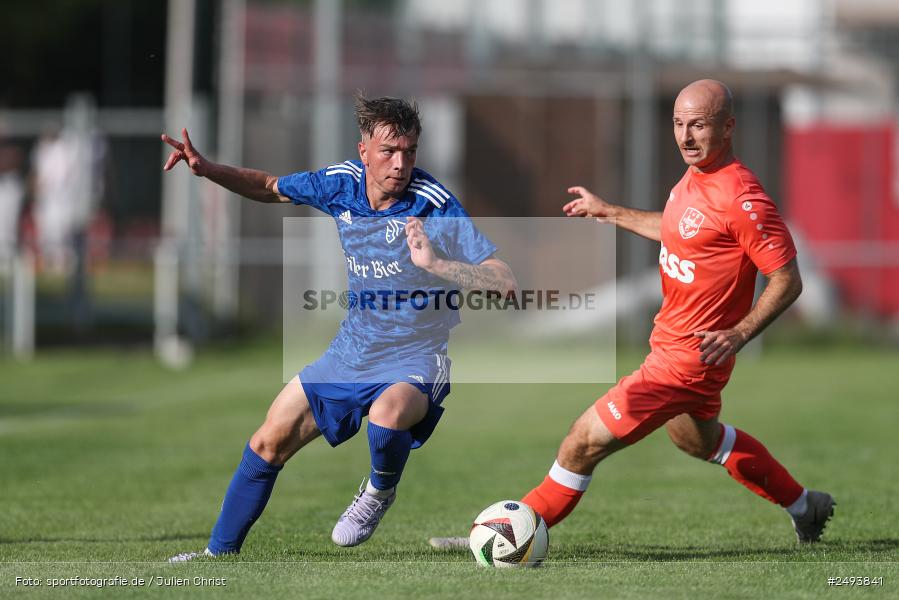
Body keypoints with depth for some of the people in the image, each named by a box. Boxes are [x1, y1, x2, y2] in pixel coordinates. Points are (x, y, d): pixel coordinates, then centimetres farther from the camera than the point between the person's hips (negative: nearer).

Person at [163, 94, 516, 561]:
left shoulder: (434, 206, -21)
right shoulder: (342, 183, -5)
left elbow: (503, 283, -25)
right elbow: (271, 188, 15)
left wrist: (436, 263, -38)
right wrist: (207, 169, 1)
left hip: (414, 361, -6)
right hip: (351, 350, 6)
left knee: (387, 415, -38)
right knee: (269, 442, 7)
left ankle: (380, 491, -3)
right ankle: (220, 553, 26)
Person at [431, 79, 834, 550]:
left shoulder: (740, 198, -25)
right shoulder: (694, 177, 3)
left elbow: (787, 279, -23)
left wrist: (739, 334, -32)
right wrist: (609, 212, 29)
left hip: (689, 358, -10)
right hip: (671, 339, 10)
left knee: (584, 441, -8)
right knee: (697, 438, 32)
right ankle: (804, 506, 48)